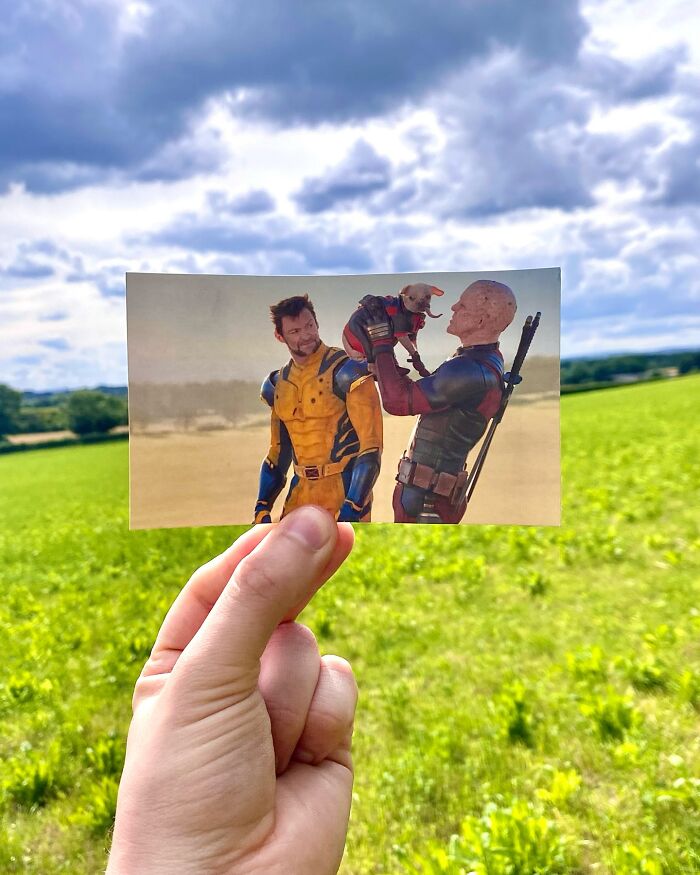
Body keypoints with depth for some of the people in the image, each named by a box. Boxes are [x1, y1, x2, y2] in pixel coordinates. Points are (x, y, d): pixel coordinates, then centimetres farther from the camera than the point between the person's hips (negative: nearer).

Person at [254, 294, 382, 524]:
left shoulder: (347, 371, -11)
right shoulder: (278, 384, 9)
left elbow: (370, 447, -15)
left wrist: (350, 511, -20)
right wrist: (262, 507, 9)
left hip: (344, 492, -6)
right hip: (301, 493, 6)